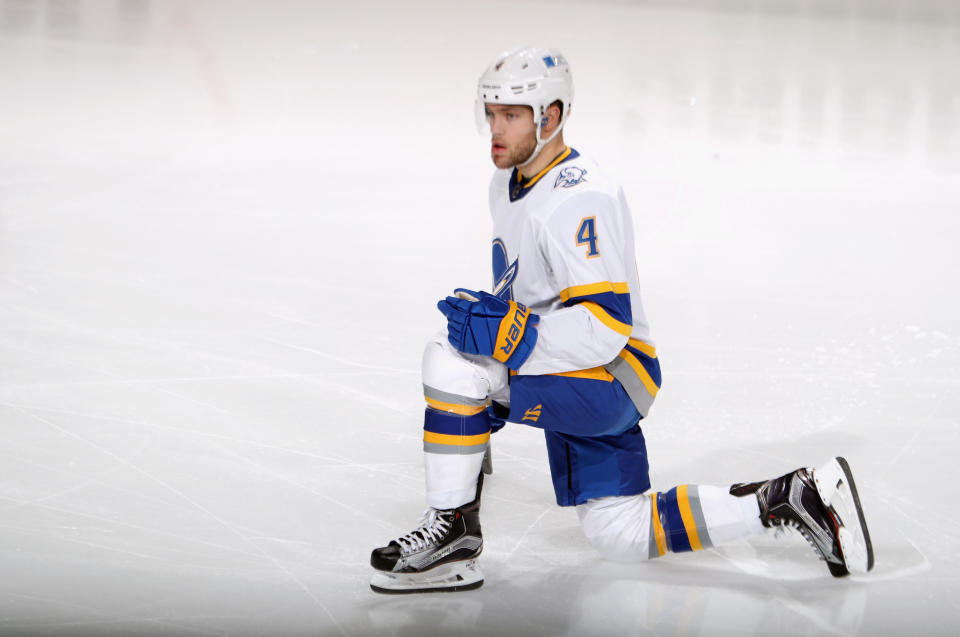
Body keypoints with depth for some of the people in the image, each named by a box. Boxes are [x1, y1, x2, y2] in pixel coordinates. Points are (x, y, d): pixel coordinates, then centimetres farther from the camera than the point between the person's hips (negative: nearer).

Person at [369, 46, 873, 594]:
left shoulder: (578, 199, -23)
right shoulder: (507, 187, 8)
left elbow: (606, 327, -29)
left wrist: (506, 335, -33)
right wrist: (488, 315, 5)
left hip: (611, 380, -10)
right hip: (573, 382, 10)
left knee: (452, 360, -24)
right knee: (621, 537, 14)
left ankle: (454, 529, -14)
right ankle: (794, 499, 20)